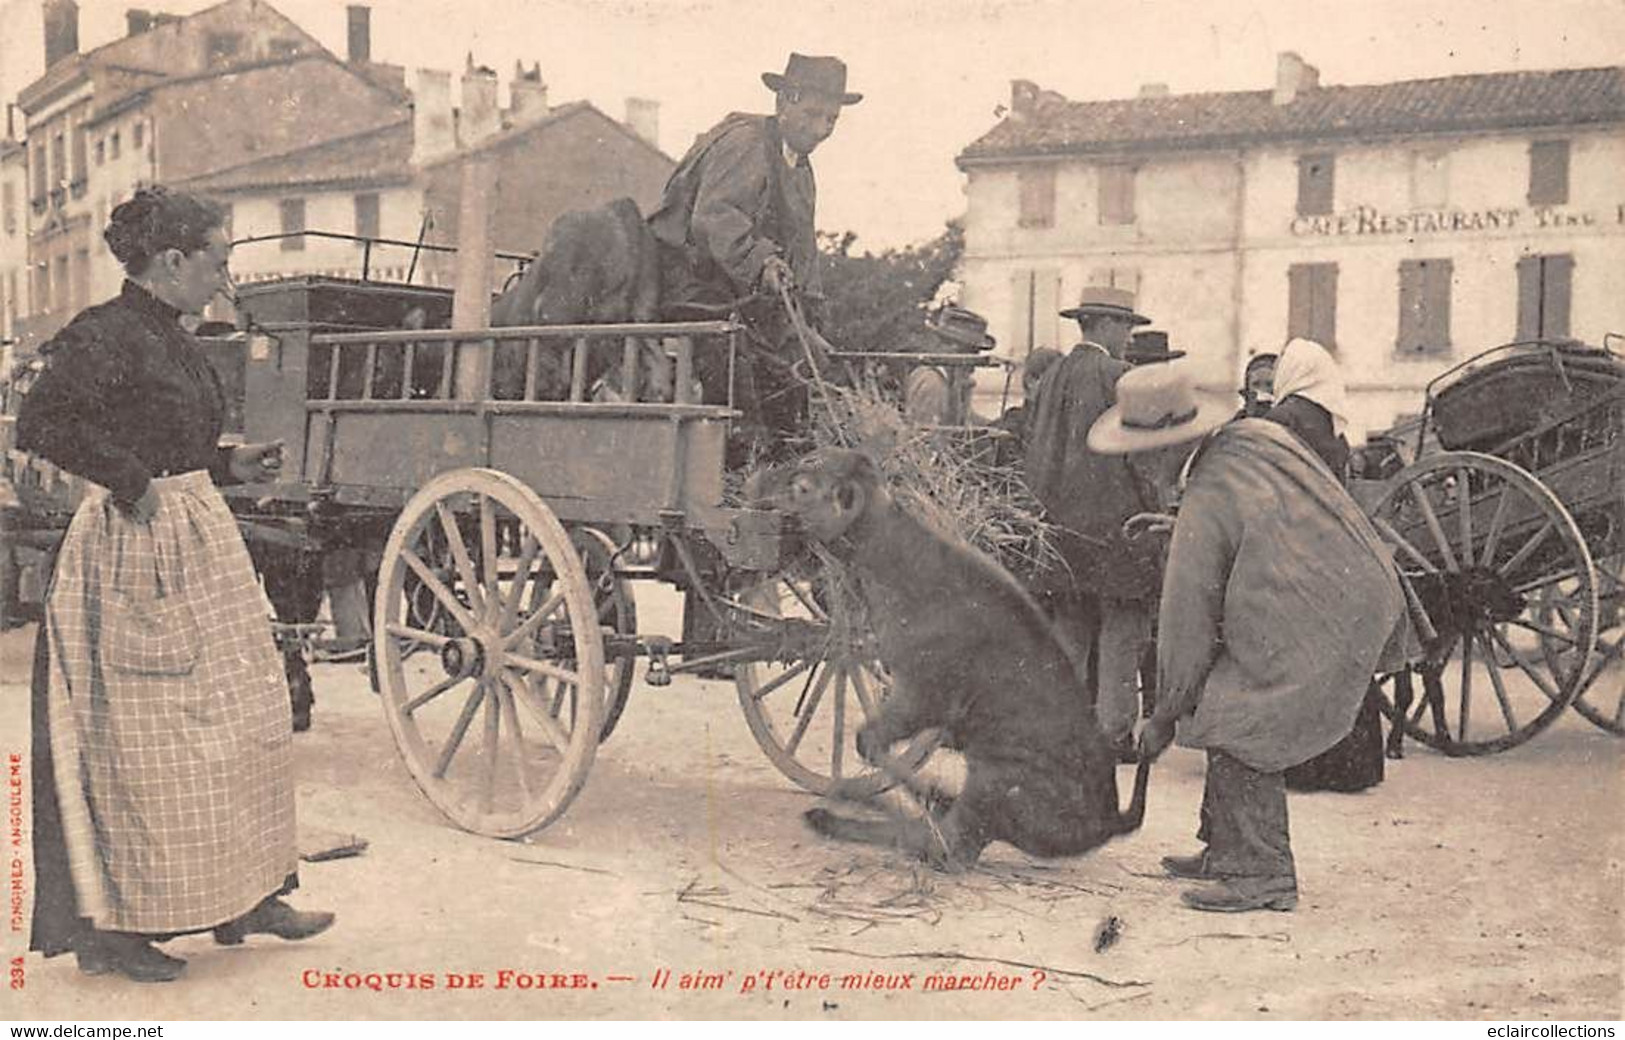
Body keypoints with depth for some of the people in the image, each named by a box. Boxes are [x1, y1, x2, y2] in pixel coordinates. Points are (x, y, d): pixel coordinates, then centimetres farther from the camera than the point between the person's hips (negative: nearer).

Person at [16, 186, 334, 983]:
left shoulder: (168, 337, 13)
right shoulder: (105, 335, -14)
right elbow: (41, 425, -24)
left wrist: (229, 466, 10)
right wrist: (134, 484, -21)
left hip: (200, 542, 9)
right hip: (139, 551, -9)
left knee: (240, 722, 13)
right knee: (138, 742, -1)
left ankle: (244, 898, 24)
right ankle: (111, 928, 12)